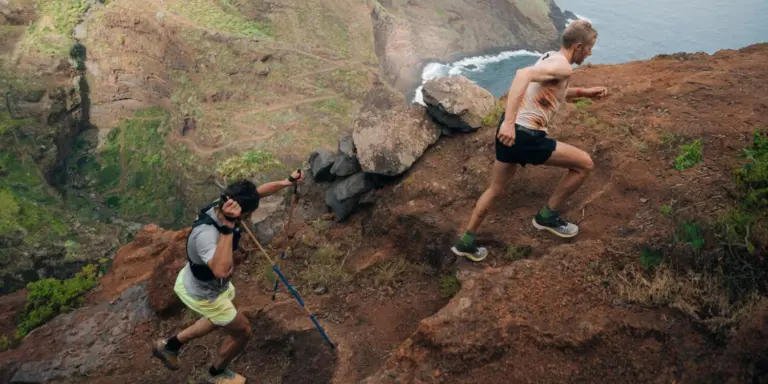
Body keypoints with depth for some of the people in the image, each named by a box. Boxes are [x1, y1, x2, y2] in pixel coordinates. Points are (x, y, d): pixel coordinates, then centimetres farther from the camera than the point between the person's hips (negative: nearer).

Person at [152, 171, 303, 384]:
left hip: (210, 284, 8)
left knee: (220, 319, 34)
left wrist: (289, 181, -1)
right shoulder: (205, 234, -44)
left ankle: (170, 345, 47)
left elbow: (260, 190, -5)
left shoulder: (223, 205, -20)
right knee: (242, 330, 11)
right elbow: (222, 271, -60)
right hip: (203, 294, -8)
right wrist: (228, 227, -59)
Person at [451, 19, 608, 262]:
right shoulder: (563, 66, -12)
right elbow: (524, 75, -30)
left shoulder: (549, 58, 18)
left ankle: (466, 243, 32)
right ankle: (548, 215, 18)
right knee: (584, 164, 6)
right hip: (525, 136, -10)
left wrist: (584, 93, 32)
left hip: (509, 131, 10)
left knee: (496, 190, 24)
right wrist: (509, 121, -36)